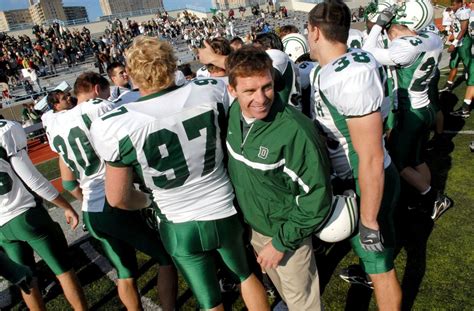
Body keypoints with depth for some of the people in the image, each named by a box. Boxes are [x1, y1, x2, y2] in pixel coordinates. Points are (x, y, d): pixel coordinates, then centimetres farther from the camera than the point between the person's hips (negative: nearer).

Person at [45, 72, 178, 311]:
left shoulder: (56, 125, 13)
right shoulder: (101, 108, -7)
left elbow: (69, 181, 17)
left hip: (91, 214, 7)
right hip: (120, 206, -7)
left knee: (125, 273, 22)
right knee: (167, 259, 11)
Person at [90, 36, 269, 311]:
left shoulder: (116, 126, -21)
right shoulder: (212, 92, -17)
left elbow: (118, 198, -10)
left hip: (181, 228, -1)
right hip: (226, 213, 2)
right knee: (246, 274, 30)